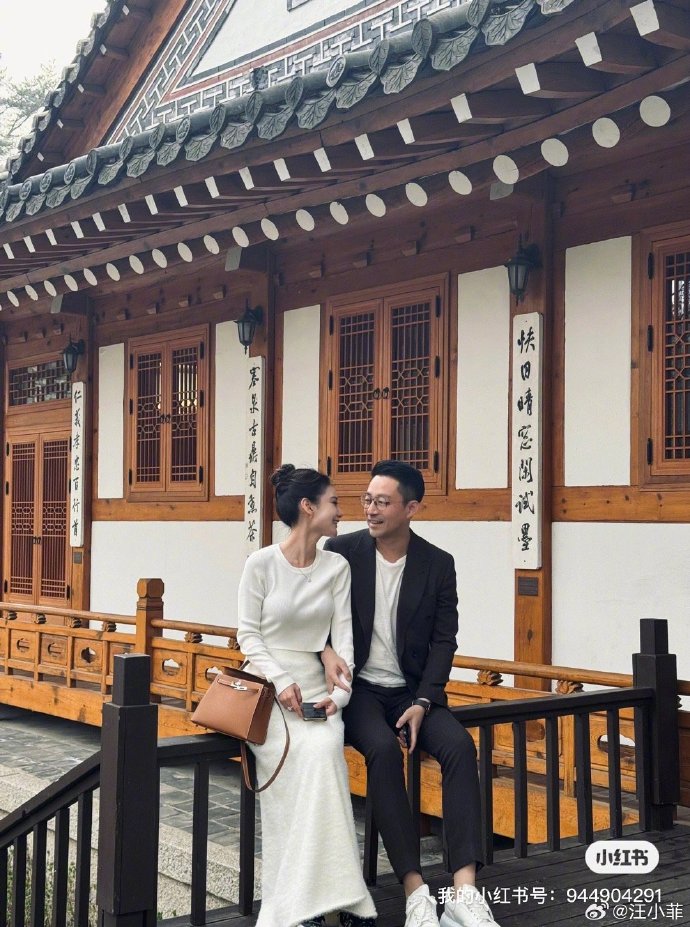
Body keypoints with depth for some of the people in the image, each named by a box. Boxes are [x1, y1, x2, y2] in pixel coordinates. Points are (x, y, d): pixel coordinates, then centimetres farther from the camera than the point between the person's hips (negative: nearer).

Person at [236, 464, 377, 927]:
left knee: (326, 749, -29)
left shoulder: (337, 567, 5)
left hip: (314, 685, 3)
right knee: (305, 754, -29)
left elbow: (343, 635, 2)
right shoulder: (261, 563, -5)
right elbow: (248, 634, -3)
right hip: (267, 682, -3)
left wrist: (339, 692, -12)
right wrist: (281, 682, -15)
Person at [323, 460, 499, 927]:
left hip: (412, 690, 2)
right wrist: (326, 651, -22)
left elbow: (444, 640, 0)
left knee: (460, 745, -26)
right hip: (358, 686, -2)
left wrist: (422, 703, -13)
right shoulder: (341, 551, -3)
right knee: (384, 749, -32)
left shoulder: (438, 564, 1)